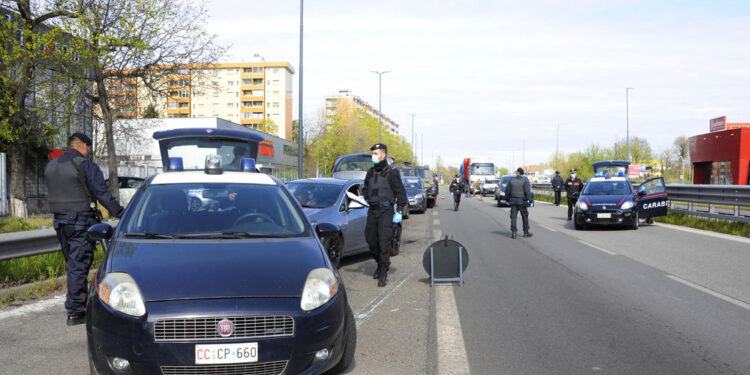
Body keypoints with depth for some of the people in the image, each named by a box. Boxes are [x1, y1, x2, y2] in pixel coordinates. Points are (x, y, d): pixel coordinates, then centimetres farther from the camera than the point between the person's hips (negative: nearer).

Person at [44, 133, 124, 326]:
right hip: (81, 222, -7)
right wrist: (122, 214, -12)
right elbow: (103, 195, -15)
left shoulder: (50, 166, 12)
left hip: (60, 221, 7)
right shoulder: (86, 166, -12)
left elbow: (53, 193, 17)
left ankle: (80, 303, 25)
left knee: (73, 265, 16)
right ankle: (74, 313, -1)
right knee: (78, 267, -4)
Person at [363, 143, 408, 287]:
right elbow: (365, 189, 28)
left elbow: (401, 193, -4)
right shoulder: (370, 172, 12)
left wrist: (399, 211, -8)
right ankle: (380, 265, 31)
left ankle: (383, 274, -6)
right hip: (372, 211, 6)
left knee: (384, 243, -10)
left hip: (386, 212, -6)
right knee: (371, 241, 9)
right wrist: (368, 199, 12)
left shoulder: (392, 173, -5)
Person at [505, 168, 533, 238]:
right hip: (522, 202, -2)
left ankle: (513, 232, -6)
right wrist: (531, 201, -10)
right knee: (525, 217, 10)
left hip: (513, 201, 2)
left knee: (513, 217, 2)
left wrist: (507, 199, 21)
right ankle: (526, 232, 16)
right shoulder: (524, 181, -7)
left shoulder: (511, 181, 2)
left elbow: (507, 191, 7)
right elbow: (528, 192, -13)